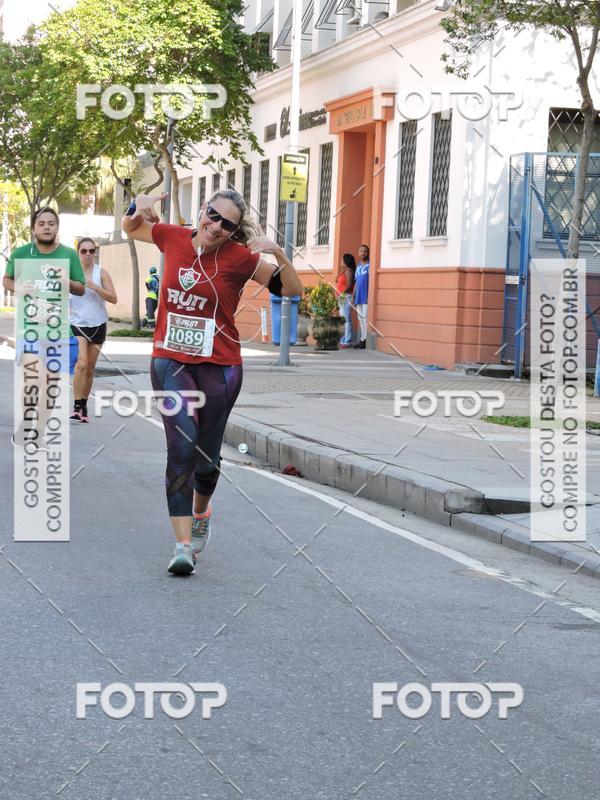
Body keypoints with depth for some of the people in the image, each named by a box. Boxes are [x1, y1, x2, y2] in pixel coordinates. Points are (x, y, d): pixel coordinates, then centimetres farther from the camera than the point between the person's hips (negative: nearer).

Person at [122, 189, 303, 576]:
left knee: (207, 455, 10)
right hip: (170, 361, 1)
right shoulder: (174, 238, 0)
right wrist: (140, 206, -1)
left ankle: (201, 511, 45)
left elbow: (292, 290, -6)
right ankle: (184, 543, -15)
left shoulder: (240, 258, -8)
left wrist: (279, 254, -22)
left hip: (219, 366, 0)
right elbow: (131, 227, 20)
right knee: (182, 445, -17)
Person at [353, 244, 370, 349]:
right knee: (361, 318, 10)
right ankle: (362, 339, 14)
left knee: (366, 318, -10)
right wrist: (353, 297, 19)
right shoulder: (358, 266, 19)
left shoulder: (370, 265, -6)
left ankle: (365, 340, -10)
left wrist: (369, 296, -18)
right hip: (359, 297, 8)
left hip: (366, 297, -8)